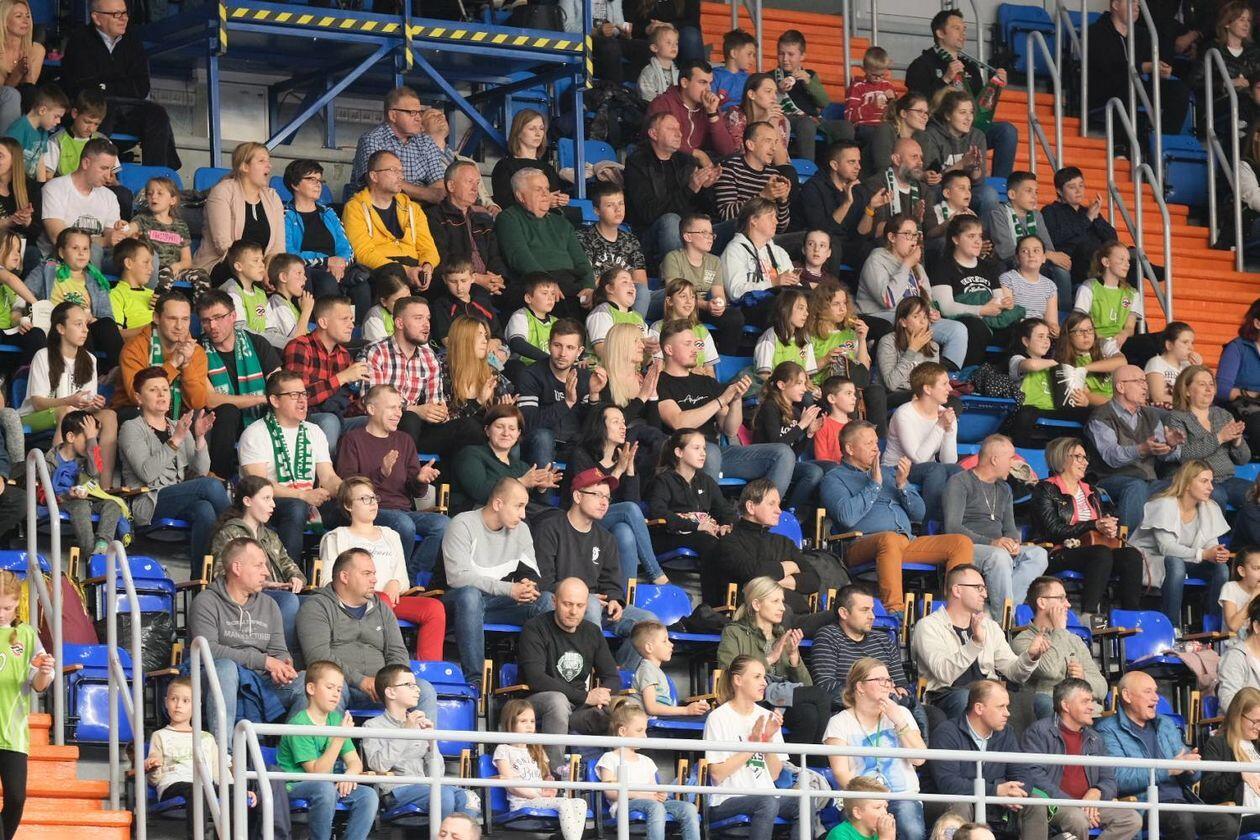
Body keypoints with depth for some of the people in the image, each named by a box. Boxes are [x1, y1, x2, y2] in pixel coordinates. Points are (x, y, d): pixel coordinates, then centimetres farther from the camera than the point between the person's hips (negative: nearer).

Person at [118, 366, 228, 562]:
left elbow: (201, 470, 9)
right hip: (148, 503, -5)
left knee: (205, 509, -33)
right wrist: (175, 441, -18)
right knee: (212, 485, -27)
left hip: (181, 501, 5)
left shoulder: (178, 427, 22)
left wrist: (200, 437, -7)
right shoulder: (131, 428, 5)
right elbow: (147, 473, -13)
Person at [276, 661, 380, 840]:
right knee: (325, 788, -37)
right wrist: (339, 740, -29)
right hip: (296, 787, -7)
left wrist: (350, 773, -17)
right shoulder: (299, 724, -15)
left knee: (368, 795, -15)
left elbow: (355, 762, 8)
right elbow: (316, 771, -20)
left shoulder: (336, 719, 8)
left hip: (327, 785, 7)